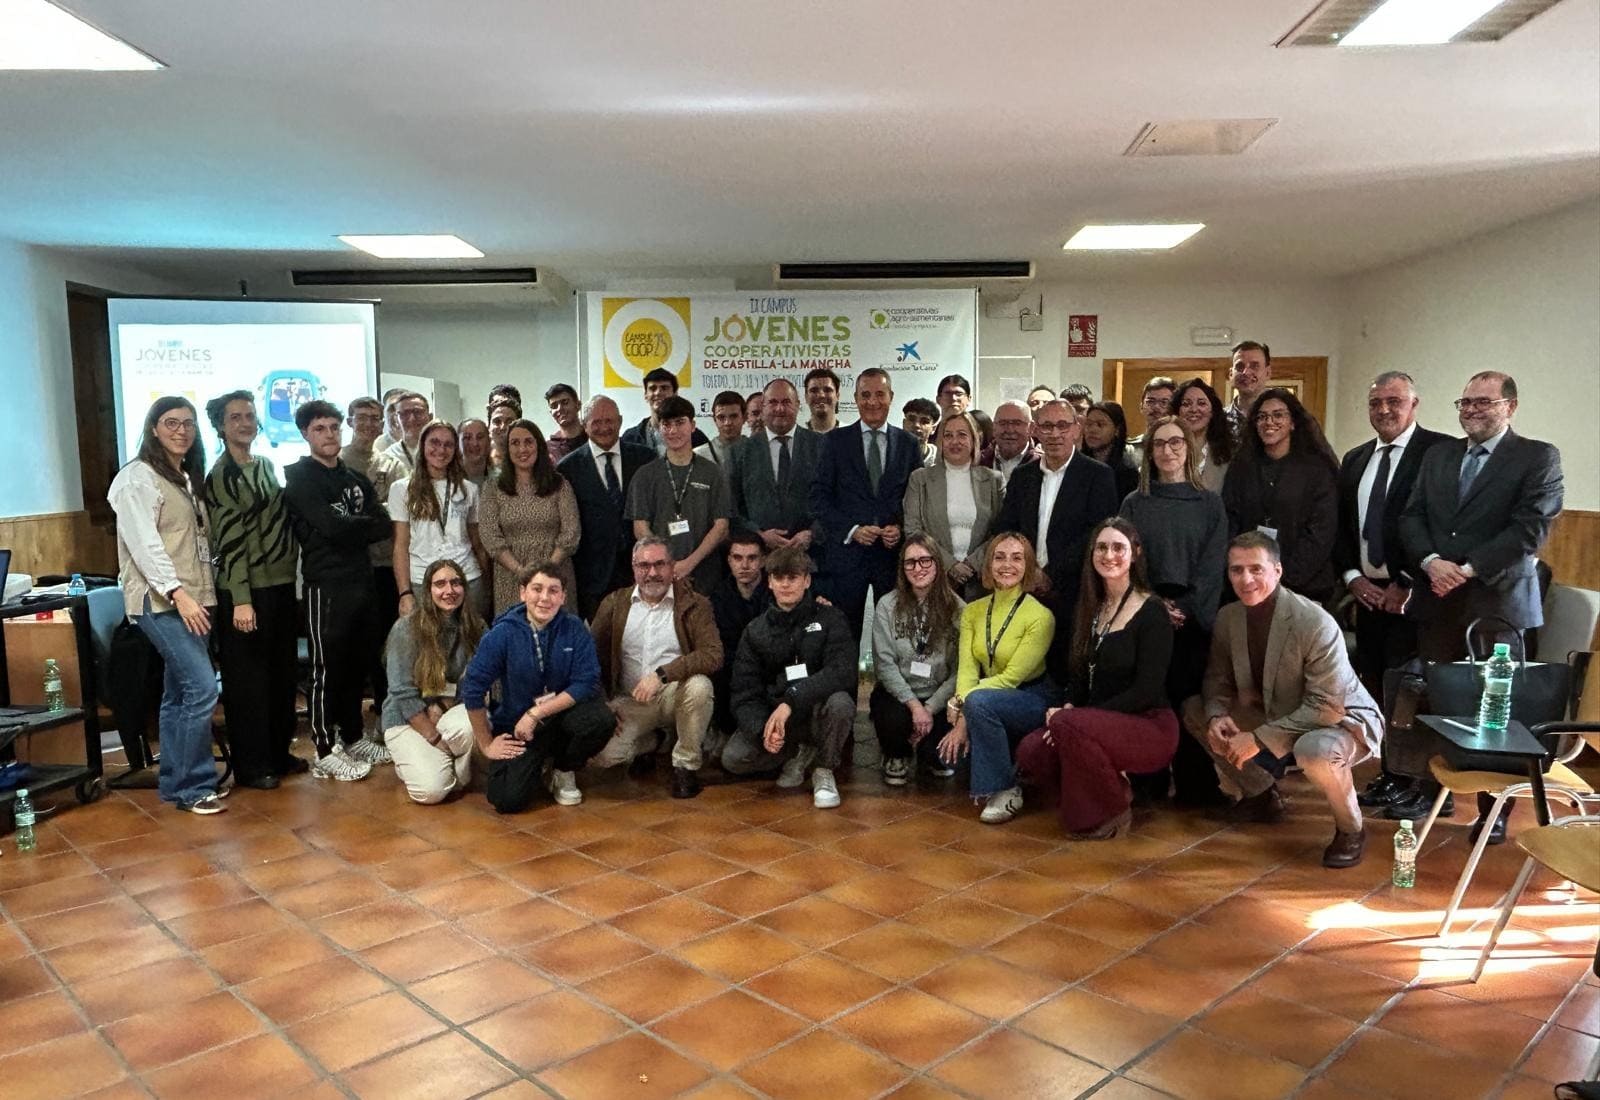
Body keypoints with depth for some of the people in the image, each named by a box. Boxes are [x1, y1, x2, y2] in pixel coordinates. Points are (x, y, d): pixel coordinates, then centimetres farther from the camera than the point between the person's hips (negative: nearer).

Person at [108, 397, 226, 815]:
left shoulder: (188, 478, 18)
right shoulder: (138, 477, -8)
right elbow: (144, 543, -17)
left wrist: (201, 593, 10)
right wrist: (178, 592, -24)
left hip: (192, 598, 8)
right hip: (159, 600, -8)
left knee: (180, 694, 10)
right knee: (202, 688, -14)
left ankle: (174, 783, 17)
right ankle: (193, 786, -5)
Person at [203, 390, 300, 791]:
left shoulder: (267, 465, 13)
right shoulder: (221, 476, -9)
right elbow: (229, 541, -14)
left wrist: (294, 577, 14)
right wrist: (241, 600, -19)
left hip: (282, 585, 7)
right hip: (246, 591, -7)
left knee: (282, 674, 14)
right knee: (247, 679, 1)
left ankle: (279, 752, 26)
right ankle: (250, 765, 11)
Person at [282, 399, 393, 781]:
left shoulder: (355, 479, 17)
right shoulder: (300, 477, -3)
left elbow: (385, 527, 5)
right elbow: (332, 527, -17)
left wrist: (349, 530, -9)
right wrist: (367, 523, -2)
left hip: (362, 580, 7)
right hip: (326, 584, -6)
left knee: (358, 663, 13)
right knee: (326, 668, -1)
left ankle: (352, 737, 26)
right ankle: (325, 752, 6)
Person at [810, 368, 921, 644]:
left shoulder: (908, 443, 9)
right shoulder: (836, 440, 4)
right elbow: (819, 496, 0)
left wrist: (902, 529, -8)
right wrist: (851, 529, -11)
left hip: (895, 552, 1)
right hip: (847, 552, -1)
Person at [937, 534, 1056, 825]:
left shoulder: (1039, 616, -15)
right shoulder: (973, 611, 1)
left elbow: (1011, 677, -19)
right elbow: (967, 668, -8)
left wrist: (962, 703, -26)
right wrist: (962, 720, -24)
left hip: (1033, 700, -5)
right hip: (990, 697, 5)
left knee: (979, 701, -35)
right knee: (947, 750, -20)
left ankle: (1006, 790, -18)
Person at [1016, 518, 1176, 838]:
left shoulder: (1152, 612, -9)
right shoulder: (1091, 608, 11)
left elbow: (1146, 691, -15)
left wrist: (1070, 716, -18)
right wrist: (1067, 708, -10)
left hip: (1151, 727, -6)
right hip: (1101, 724, 6)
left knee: (1069, 726, -33)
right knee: (1031, 751, -21)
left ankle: (1111, 812, -9)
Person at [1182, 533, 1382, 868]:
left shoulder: (1316, 624, -28)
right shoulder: (1228, 617, -8)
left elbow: (1326, 707, -28)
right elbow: (1218, 679, 3)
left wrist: (1260, 738, -32)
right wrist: (1217, 717, -20)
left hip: (1340, 720, -7)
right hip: (1278, 718, 7)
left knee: (1316, 750, -40)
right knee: (1194, 711, -1)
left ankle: (1350, 830, -7)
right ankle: (1262, 794, 18)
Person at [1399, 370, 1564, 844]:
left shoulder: (1538, 457, 0)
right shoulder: (1438, 454, 15)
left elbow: (1531, 528, -10)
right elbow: (1411, 516, 8)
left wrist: (1468, 568, -16)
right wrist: (1431, 561, -9)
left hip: (1496, 600, -4)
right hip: (1436, 599, 4)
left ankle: (1494, 810, 14)